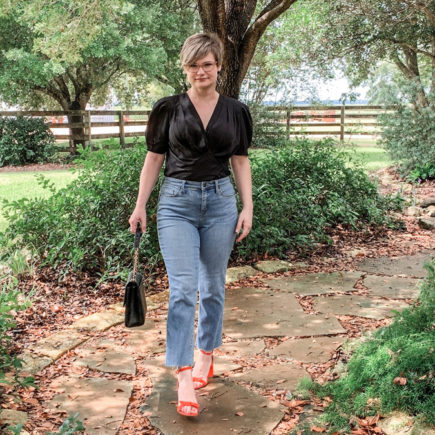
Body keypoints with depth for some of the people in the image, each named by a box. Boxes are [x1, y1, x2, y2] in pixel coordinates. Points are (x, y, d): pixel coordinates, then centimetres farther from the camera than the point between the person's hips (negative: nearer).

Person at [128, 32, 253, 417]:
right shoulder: (168, 109, 1)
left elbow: (241, 162, 9)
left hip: (220, 201, 2)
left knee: (213, 287, 11)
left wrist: (247, 207, 2)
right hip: (177, 202, -2)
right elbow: (154, 159, 5)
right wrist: (140, 205, 2)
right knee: (183, 289, -9)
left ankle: (205, 356, 30)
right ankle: (184, 378, -6)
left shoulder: (235, 112, 5)